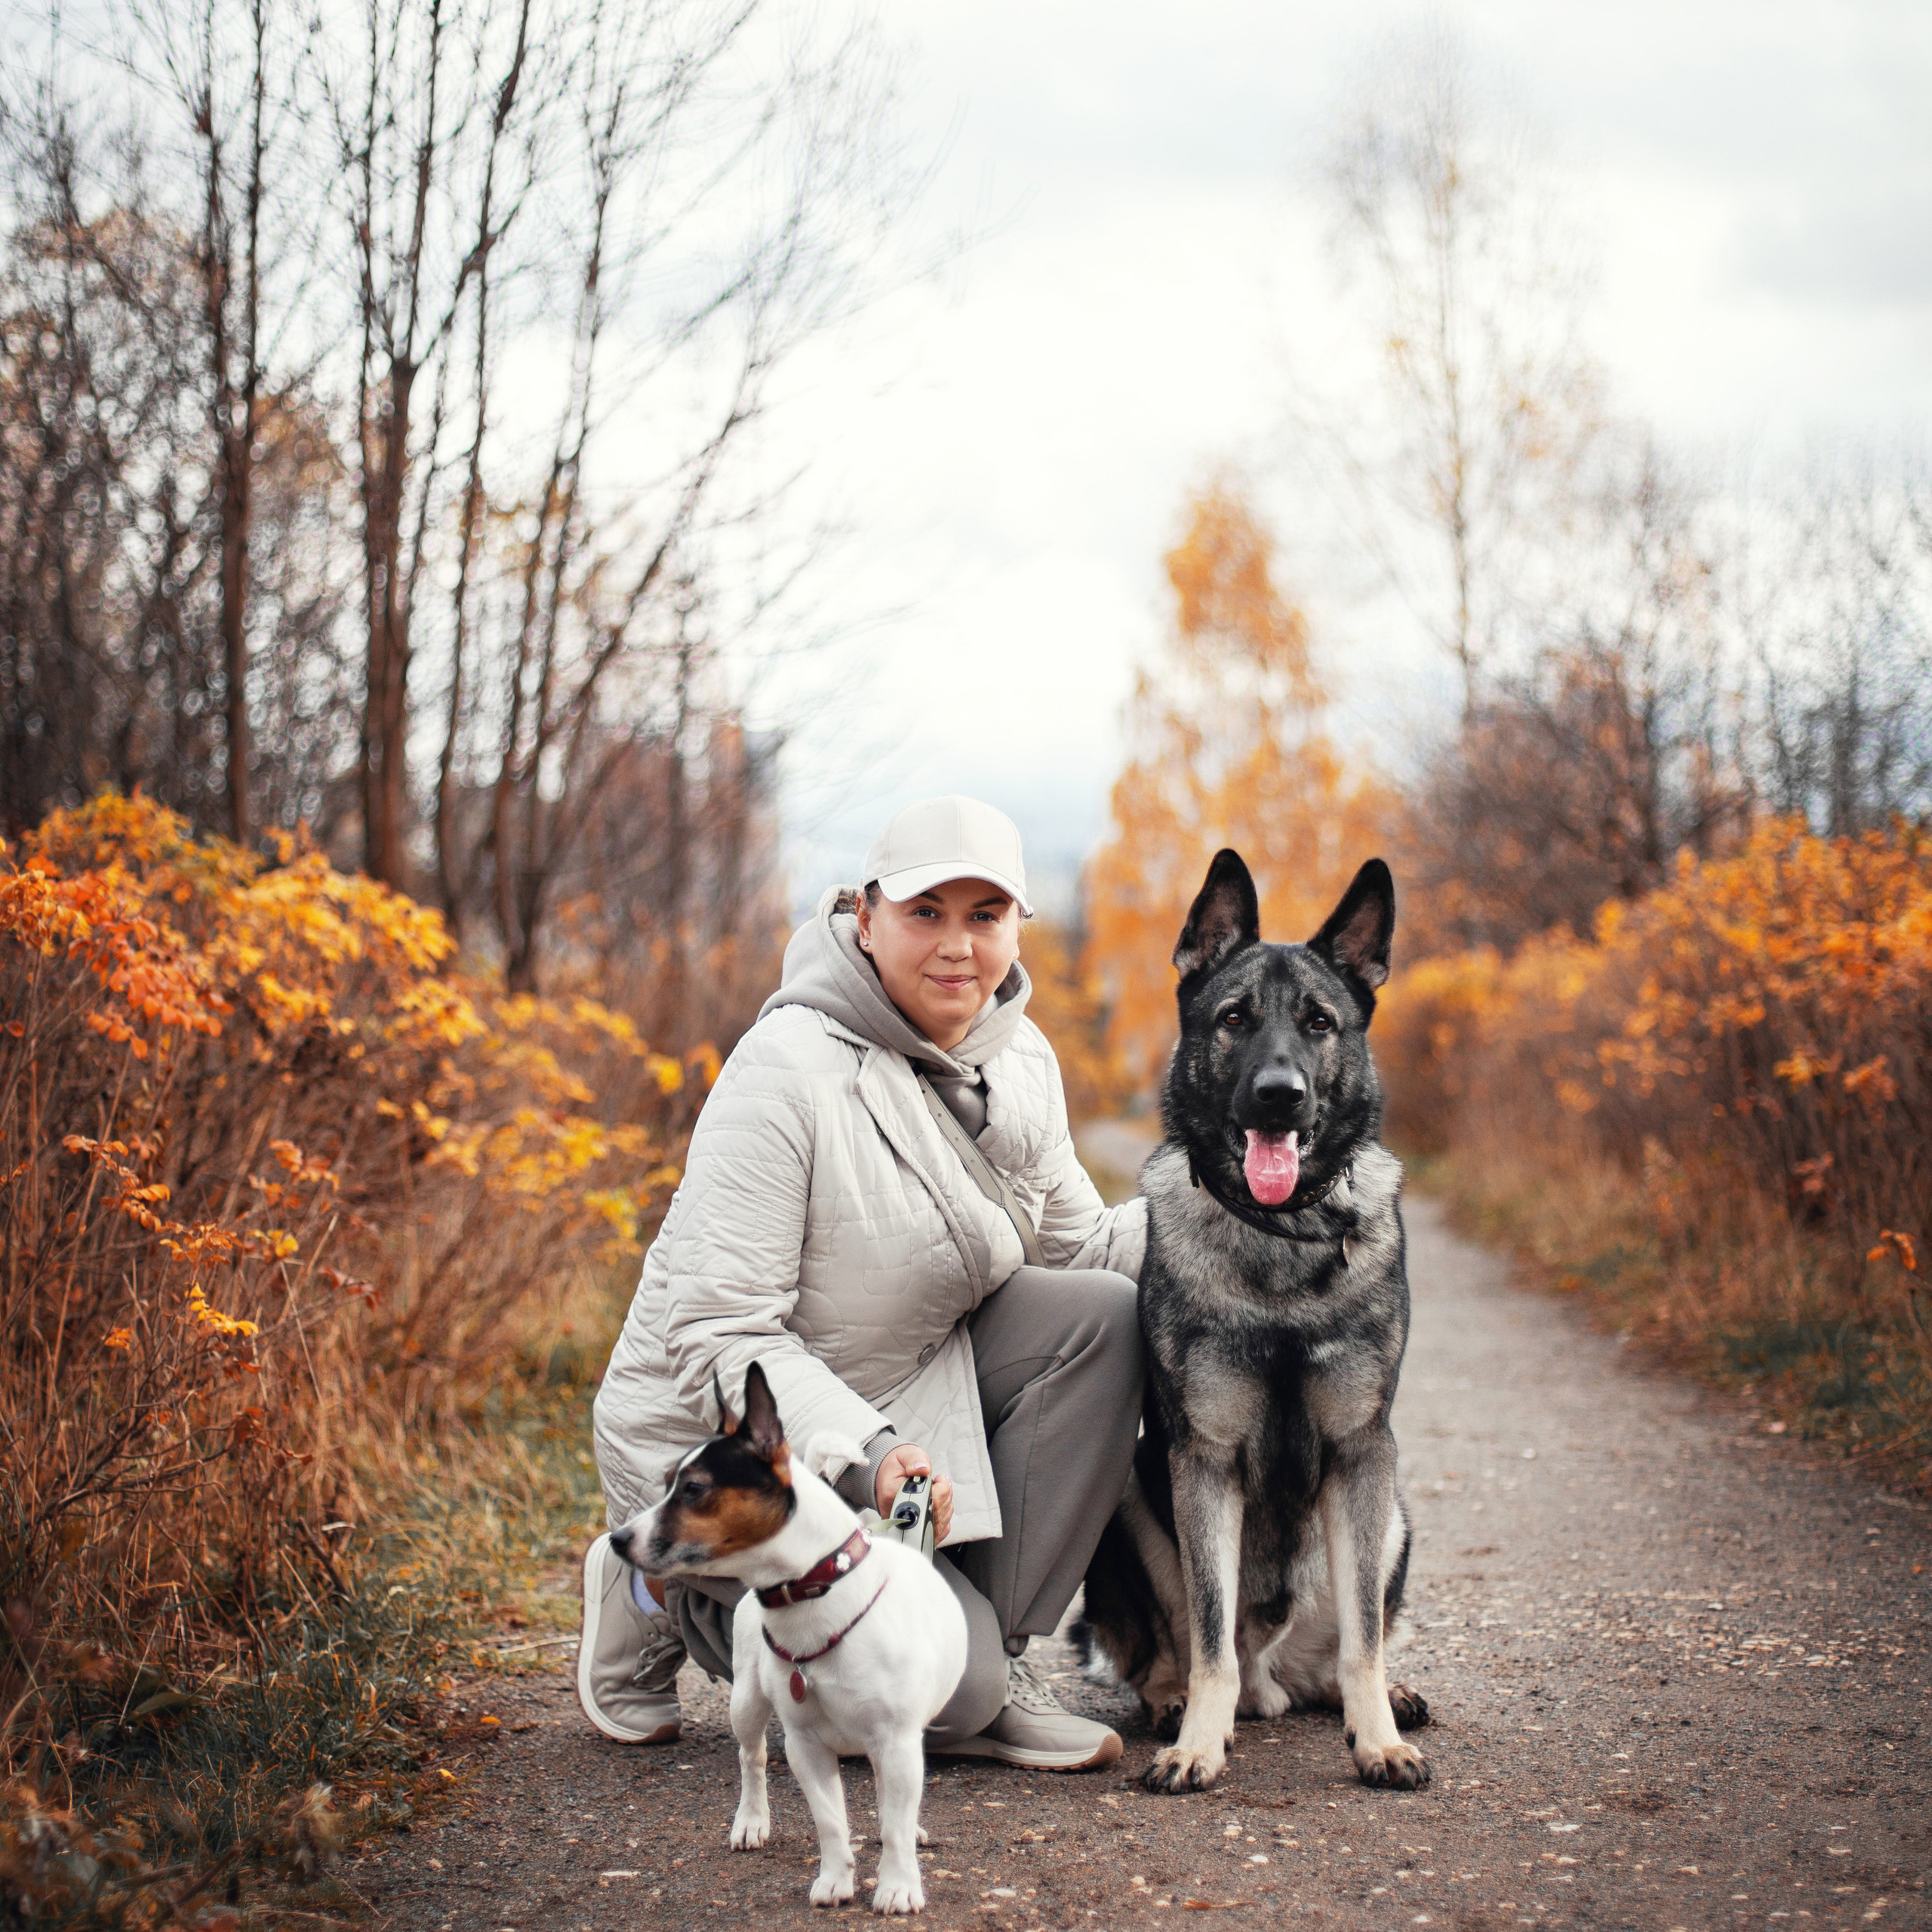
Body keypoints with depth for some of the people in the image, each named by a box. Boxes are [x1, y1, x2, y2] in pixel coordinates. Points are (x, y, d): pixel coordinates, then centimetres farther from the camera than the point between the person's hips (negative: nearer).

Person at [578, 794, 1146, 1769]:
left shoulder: (1020, 1062, -1)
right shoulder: (787, 1069, -24)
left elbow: (1078, 1243, 8)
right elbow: (721, 1337, -25)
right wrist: (866, 1456, -36)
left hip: (912, 1378, 7)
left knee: (1104, 1318, -16)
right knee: (951, 1680, -18)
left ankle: (995, 1658, -6)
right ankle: (670, 1594, 6)